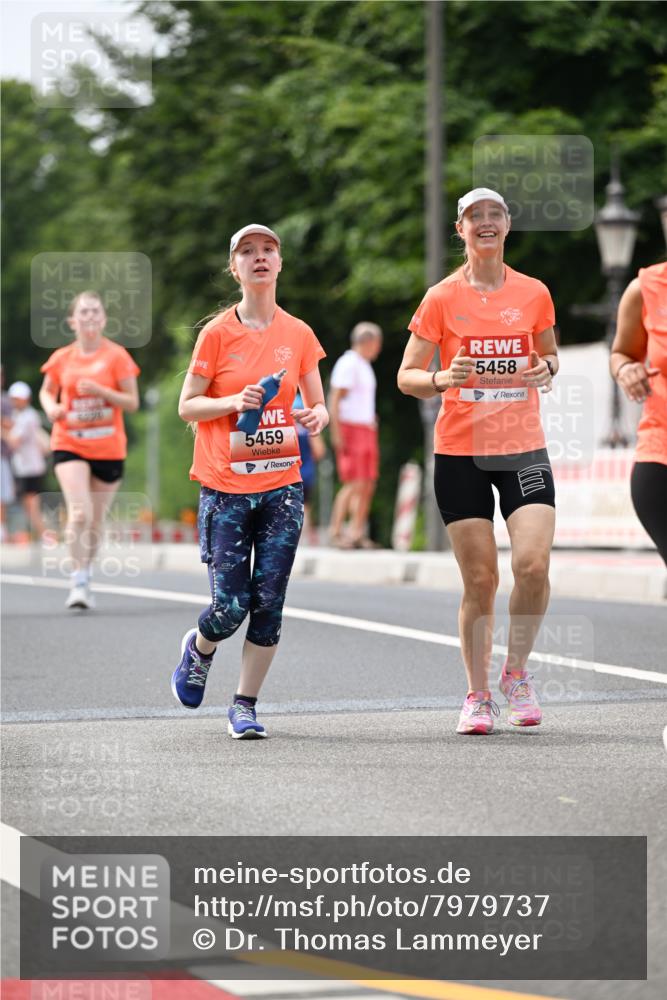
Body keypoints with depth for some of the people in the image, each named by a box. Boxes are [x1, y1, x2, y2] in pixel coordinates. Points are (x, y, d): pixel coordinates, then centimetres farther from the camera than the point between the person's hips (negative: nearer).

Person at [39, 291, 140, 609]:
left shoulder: (116, 356, -3)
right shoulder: (61, 358, 2)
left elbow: (132, 403, -3)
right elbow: (47, 391, 18)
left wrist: (101, 391, -19)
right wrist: (51, 408, -5)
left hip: (108, 448, 0)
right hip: (69, 445, 0)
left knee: (95, 521, 9)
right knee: (79, 513, -19)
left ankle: (85, 578, 29)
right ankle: (78, 583, -13)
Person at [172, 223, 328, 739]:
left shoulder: (298, 334, 6)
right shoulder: (217, 334, -2)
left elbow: (317, 405, 13)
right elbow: (187, 406, 0)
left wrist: (316, 417, -11)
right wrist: (234, 401, -17)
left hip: (282, 485, 2)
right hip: (225, 487, -2)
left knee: (268, 601, -4)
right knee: (231, 605, -7)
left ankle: (245, 705, 9)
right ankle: (198, 648, 27)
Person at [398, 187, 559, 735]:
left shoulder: (534, 293, 6)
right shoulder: (442, 298, 0)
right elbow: (407, 377, 2)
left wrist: (546, 368, -3)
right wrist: (442, 379, -20)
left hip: (523, 448, 1)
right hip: (460, 451, -1)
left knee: (533, 564, -16)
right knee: (480, 578, -2)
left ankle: (517, 671, 7)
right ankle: (478, 695, 12)